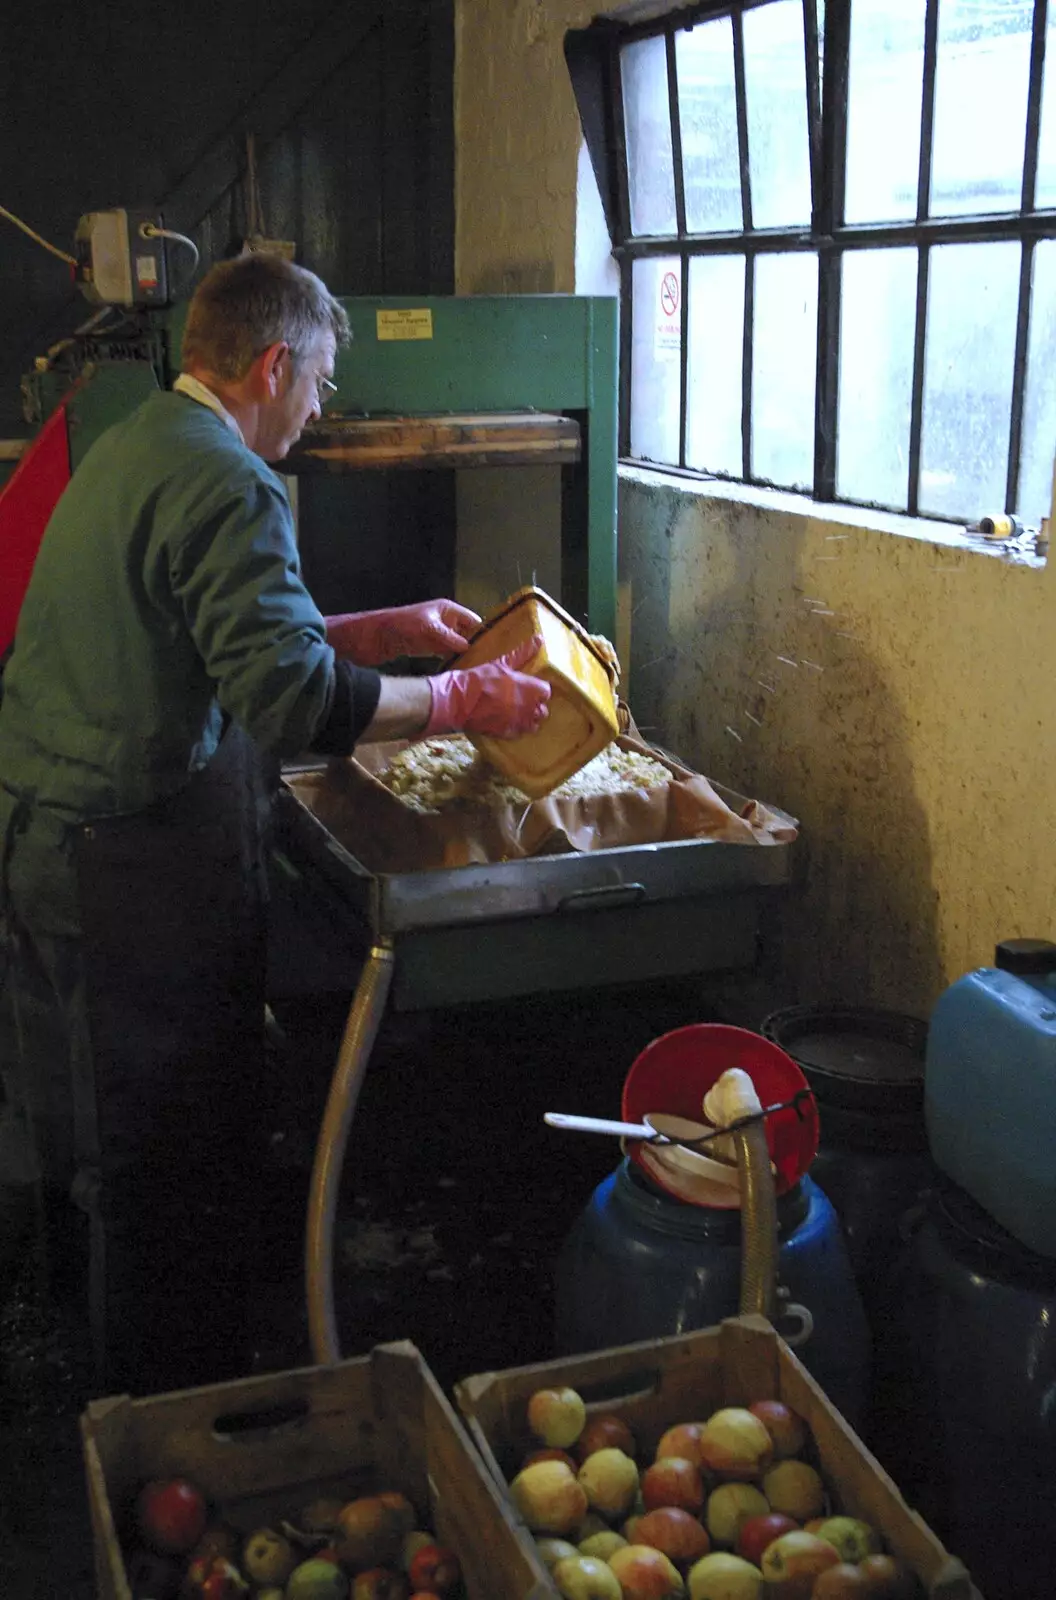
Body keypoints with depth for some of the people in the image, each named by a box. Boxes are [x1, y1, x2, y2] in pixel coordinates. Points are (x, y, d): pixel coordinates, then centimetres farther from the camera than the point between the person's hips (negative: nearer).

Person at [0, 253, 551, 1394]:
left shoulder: (129, 449, 14)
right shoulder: (227, 484, -18)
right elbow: (292, 698, -26)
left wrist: (392, 628, 21)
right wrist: (463, 700, -15)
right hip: (132, 864, -10)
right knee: (167, 1169, 4)